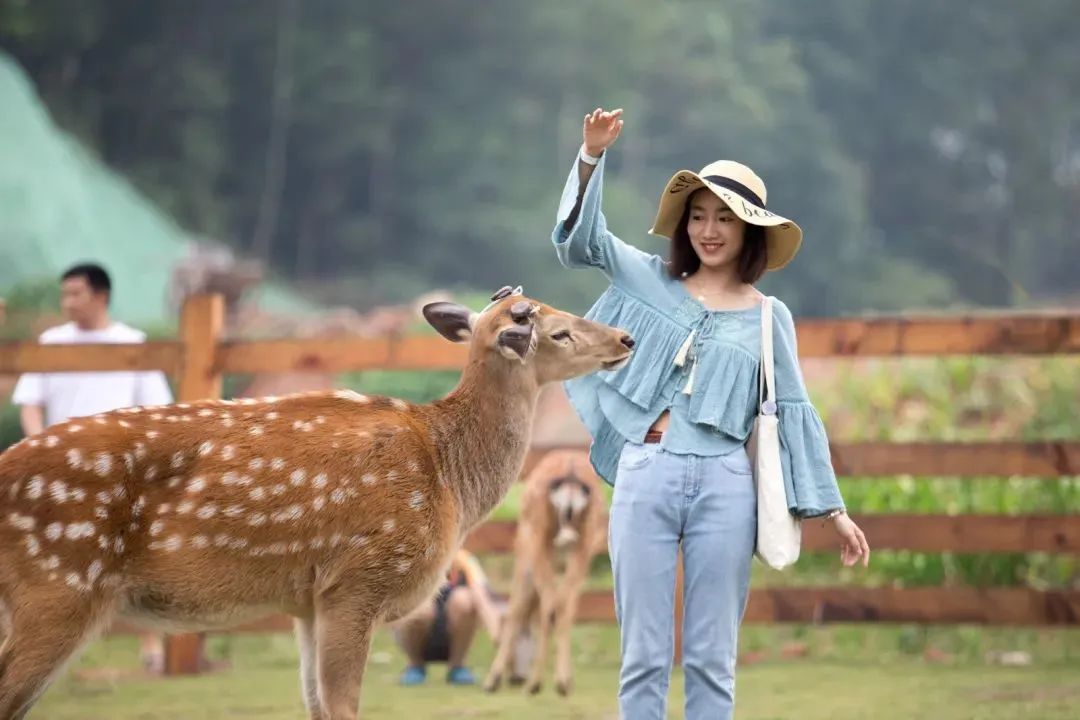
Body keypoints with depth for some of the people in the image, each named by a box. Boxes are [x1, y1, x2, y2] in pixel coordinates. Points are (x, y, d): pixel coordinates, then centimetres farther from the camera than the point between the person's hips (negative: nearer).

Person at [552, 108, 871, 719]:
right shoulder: (652, 280, 8)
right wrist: (593, 157, -17)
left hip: (724, 485, 0)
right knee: (643, 653, 3)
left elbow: (795, 411, 8)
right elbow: (582, 237, -1)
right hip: (645, 476, 0)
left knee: (712, 658, 4)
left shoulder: (770, 317, 7)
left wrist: (834, 509, 5)